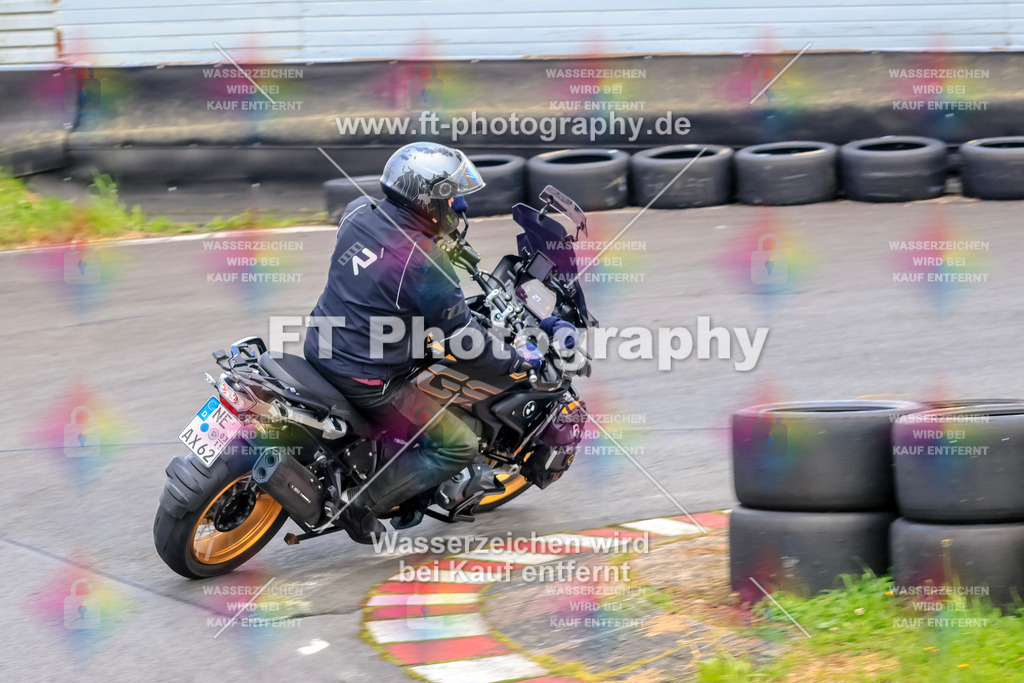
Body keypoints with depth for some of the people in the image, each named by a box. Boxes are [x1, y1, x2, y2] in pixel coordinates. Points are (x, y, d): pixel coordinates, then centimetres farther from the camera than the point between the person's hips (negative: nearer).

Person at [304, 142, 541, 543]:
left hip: (319, 351, 8)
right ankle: (364, 502, -2)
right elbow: (462, 338, -13)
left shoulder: (357, 212, -3)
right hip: (368, 381, -8)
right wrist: (516, 361, 2)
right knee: (458, 447, 3)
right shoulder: (426, 265, -23)